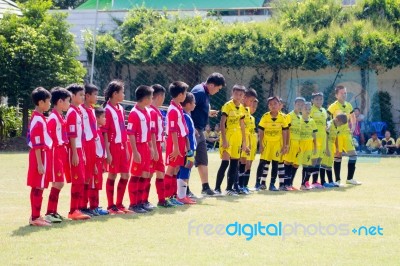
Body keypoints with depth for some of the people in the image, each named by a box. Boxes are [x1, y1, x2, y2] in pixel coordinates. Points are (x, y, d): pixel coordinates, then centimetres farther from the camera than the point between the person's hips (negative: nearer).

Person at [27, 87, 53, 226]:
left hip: (42, 154, 10)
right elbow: (37, 144, -20)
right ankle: (35, 218, -4)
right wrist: (40, 163, -20)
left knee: (36, 187, 14)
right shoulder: (38, 120, -17)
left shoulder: (38, 118, 13)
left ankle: (35, 216, 20)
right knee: (39, 187, -7)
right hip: (40, 155, -10)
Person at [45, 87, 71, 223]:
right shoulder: (53, 117, -15)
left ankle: (53, 211, 17)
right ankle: (49, 213, -5)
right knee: (58, 183, -9)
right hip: (56, 152, -9)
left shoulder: (61, 117, 14)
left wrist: (65, 149, 13)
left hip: (62, 152, 9)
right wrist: (55, 145, -18)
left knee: (59, 183, 11)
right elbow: (47, 135, -22)